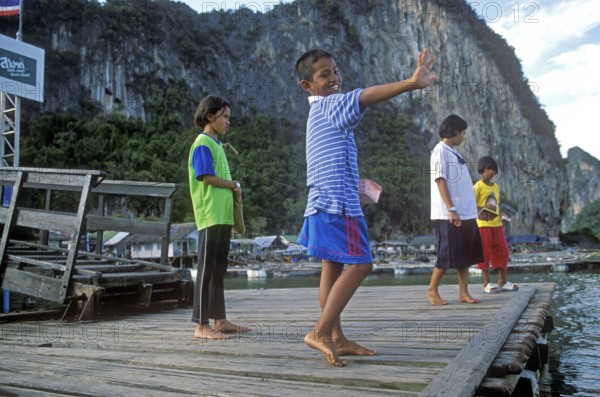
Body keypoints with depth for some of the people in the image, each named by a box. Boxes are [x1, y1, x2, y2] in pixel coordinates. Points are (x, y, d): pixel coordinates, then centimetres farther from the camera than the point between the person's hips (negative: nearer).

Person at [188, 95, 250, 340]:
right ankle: (201, 326, 0)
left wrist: (234, 190, 5)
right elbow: (207, 177, -16)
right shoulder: (203, 144, -7)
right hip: (210, 217, -9)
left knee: (219, 270, 11)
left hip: (223, 216, 9)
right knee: (207, 269, -6)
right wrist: (234, 185, -3)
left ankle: (219, 320, 19)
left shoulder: (216, 145, 21)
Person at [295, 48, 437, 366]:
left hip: (324, 201, 10)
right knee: (360, 264, -10)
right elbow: (367, 96, -26)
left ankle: (337, 338, 16)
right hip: (338, 201, -10)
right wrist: (410, 84, -40)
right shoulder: (331, 105, -7)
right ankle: (321, 331, -10)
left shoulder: (319, 111, 22)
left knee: (332, 269, 9)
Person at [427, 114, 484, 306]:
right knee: (448, 255, -4)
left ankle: (463, 292, 14)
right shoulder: (440, 150, -7)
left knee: (466, 255, 8)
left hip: (466, 214, 9)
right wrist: (451, 210, -21)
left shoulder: (454, 152, 19)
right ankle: (432, 290, 9)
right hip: (449, 215, -9)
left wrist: (471, 210, 15)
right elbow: (440, 180, -15)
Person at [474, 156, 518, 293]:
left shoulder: (496, 186, 14)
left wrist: (501, 214, 6)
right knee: (485, 252, -2)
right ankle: (486, 283, 6)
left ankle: (502, 281, 18)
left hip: (496, 223, 7)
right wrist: (480, 210, -27)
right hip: (483, 224, -7)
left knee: (503, 251, 8)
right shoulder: (478, 186, -7)